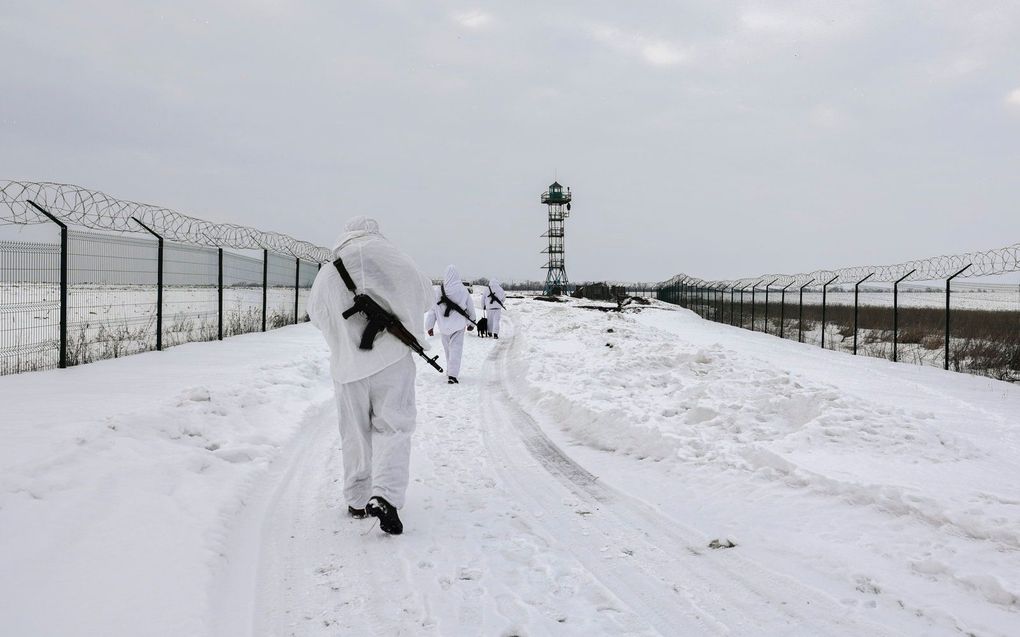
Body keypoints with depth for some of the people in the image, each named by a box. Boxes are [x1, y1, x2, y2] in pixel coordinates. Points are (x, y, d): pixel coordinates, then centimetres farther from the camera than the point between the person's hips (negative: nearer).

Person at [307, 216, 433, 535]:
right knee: (392, 429, 2)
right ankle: (385, 495, -16)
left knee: (355, 434, 14)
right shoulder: (394, 261, -5)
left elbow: (316, 314, 12)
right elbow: (425, 295, 5)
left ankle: (357, 500, 24)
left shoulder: (326, 274, 0)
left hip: (347, 365, 2)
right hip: (391, 359, -2)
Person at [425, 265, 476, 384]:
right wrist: (471, 323, 18)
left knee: (447, 348, 18)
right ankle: (452, 374, -14)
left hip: (444, 325, 2)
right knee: (456, 348, -2)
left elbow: (432, 309, -2)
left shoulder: (438, 291, -6)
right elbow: (470, 308, 3)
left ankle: (450, 371, 32)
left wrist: (430, 326, 6)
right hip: (458, 325, -2)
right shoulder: (463, 290, -7)